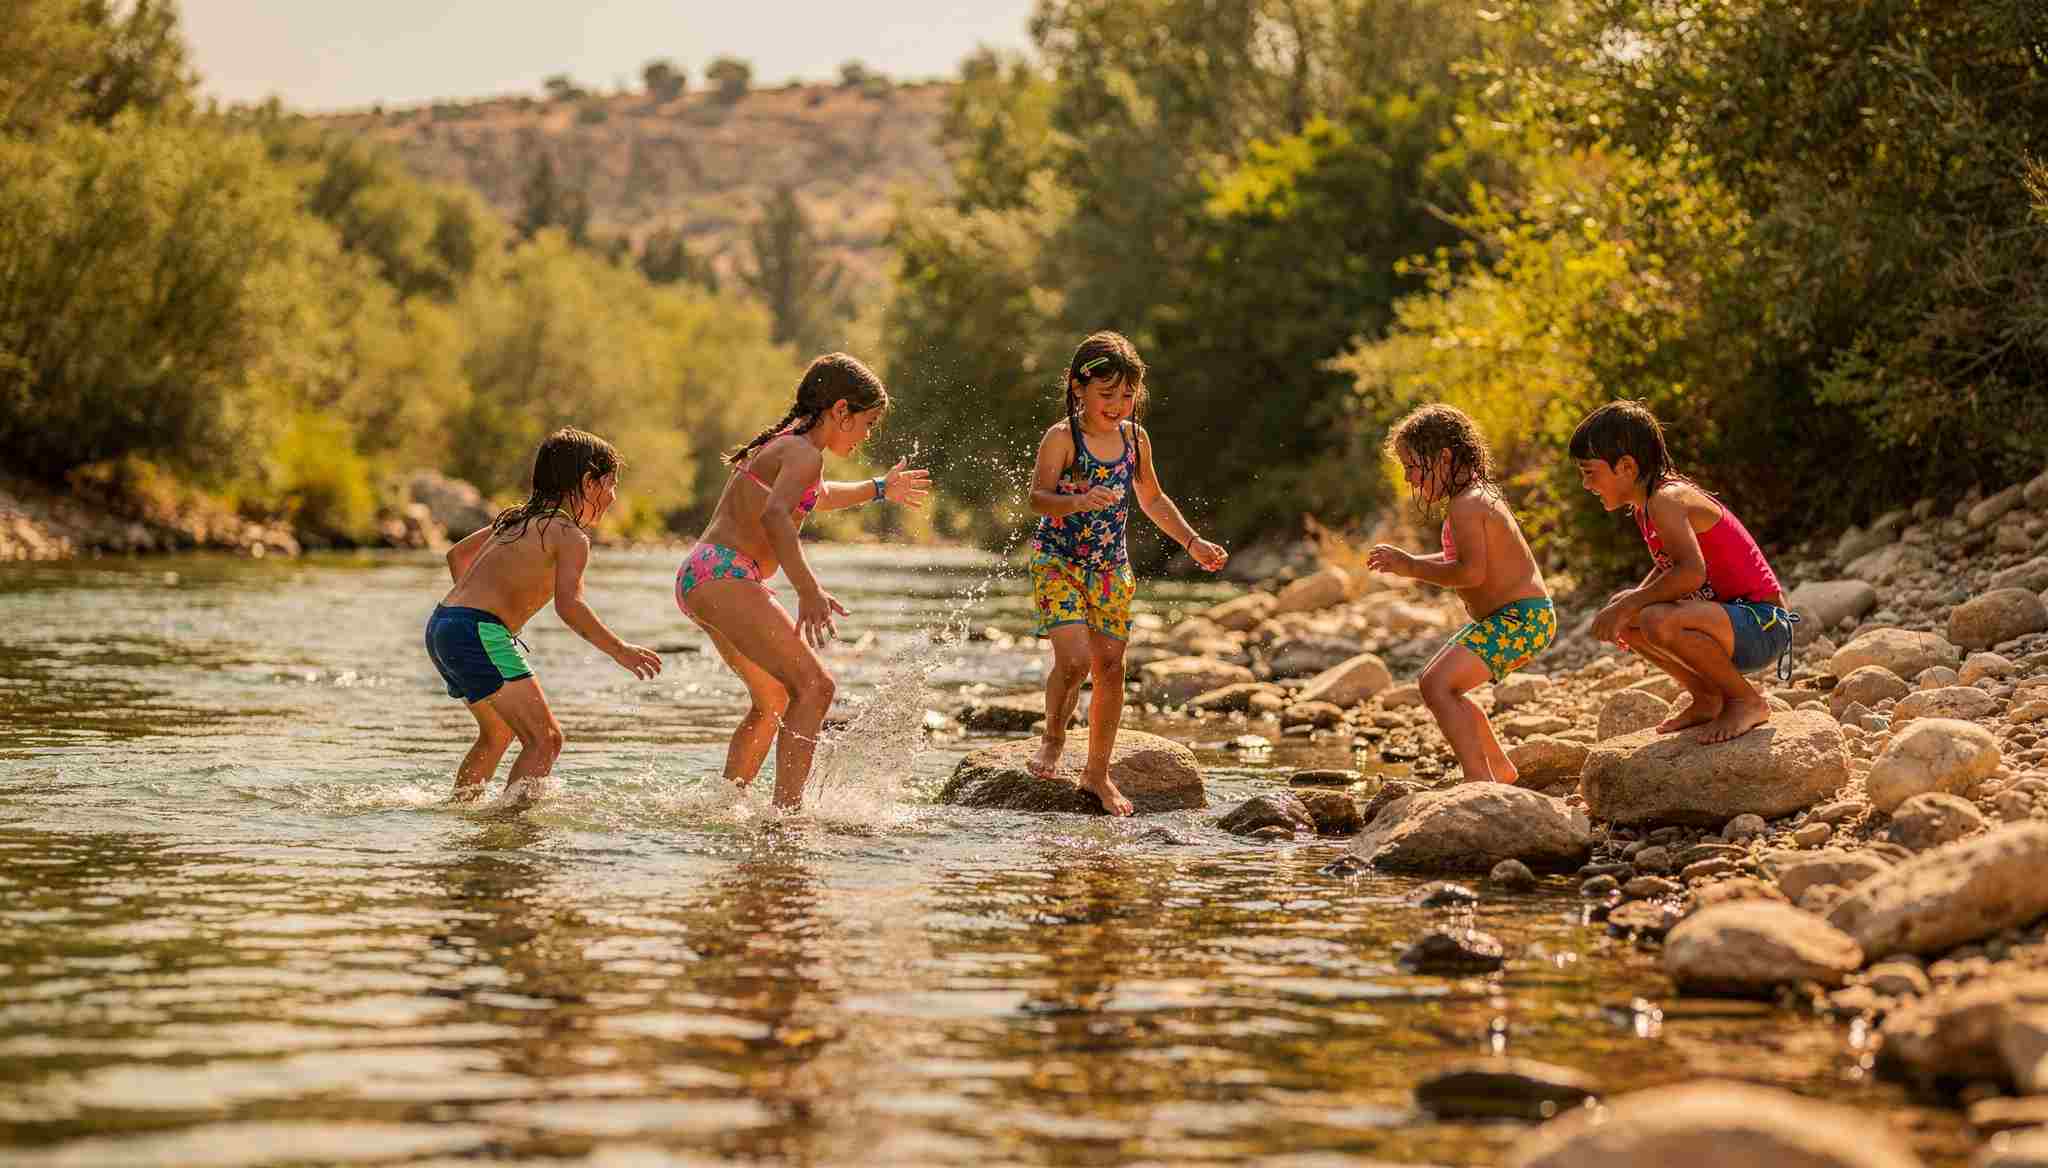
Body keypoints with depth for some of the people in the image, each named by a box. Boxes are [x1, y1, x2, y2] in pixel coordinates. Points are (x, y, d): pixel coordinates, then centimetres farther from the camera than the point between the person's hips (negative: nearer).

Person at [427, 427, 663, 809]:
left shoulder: (521, 518, 19)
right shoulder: (570, 536, -7)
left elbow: (457, 555, 28)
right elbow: (569, 605, -21)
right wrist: (619, 650, -15)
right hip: (479, 634, -10)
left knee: (498, 731, 29)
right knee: (545, 739, -10)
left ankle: (458, 809, 36)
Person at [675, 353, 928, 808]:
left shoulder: (785, 443, 21)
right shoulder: (805, 454, -11)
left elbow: (819, 497, 44)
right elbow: (774, 515, -30)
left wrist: (878, 489, 56)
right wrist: (809, 591, -38)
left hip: (699, 576, 11)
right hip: (724, 576, -11)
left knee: (774, 698, 25)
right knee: (814, 686, -17)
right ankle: (787, 813, -27)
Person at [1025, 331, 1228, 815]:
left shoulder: (1135, 438, 3)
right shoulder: (1062, 438, -14)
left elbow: (1153, 500, 18)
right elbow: (1038, 498, -26)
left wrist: (1194, 543, 12)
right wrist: (1078, 501, -45)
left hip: (1111, 568, 5)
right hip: (1057, 561, -5)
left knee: (1110, 666, 4)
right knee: (1074, 658, -20)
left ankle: (1097, 772, 17)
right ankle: (1053, 741, 8)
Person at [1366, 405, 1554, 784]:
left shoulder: (1465, 506, -18)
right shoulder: (1479, 495, 15)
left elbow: (1472, 572, -28)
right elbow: (1466, 560, 24)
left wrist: (1411, 567, -18)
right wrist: (1407, 562, 11)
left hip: (1520, 618, -11)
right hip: (1515, 617, 11)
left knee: (1437, 684, -22)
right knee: (1437, 680, 20)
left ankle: (1478, 778, -23)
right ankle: (1499, 768, 26)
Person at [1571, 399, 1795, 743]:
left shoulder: (1665, 500, -20)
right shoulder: (1645, 507, 11)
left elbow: (1692, 571, -34)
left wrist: (1630, 603, -24)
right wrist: (1629, 600, 7)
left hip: (1761, 625, -10)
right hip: (1731, 617, 10)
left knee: (1659, 622, -34)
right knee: (1619, 621, 10)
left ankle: (1746, 701, -13)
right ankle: (1707, 698, 15)